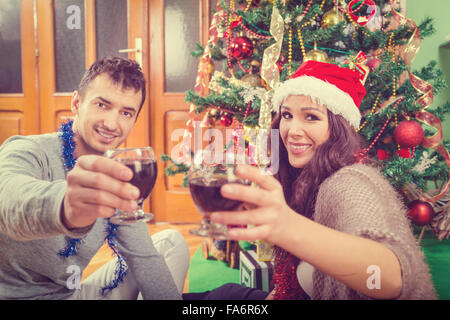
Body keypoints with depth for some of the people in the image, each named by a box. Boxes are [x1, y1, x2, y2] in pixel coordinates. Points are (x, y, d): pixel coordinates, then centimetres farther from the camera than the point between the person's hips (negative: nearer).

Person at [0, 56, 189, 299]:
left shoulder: (118, 176, -1)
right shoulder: (27, 152, -19)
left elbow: (142, 255, 0)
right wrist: (65, 207, -65)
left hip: (74, 293, 6)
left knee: (172, 243, 3)